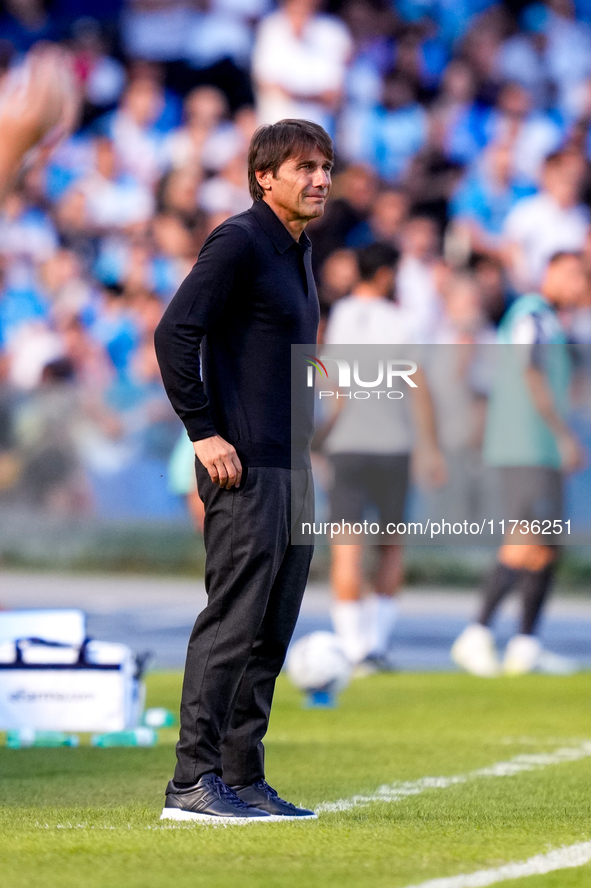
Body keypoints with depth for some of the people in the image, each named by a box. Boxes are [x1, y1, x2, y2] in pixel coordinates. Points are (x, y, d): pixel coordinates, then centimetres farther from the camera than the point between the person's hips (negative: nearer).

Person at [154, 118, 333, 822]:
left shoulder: (296, 252, 18)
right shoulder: (239, 242, -10)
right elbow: (174, 331, -18)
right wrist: (204, 432, -19)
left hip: (290, 466, 9)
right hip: (244, 466, -9)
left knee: (273, 631, 9)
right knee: (232, 622, -11)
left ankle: (243, 779, 14)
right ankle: (193, 782, -10)